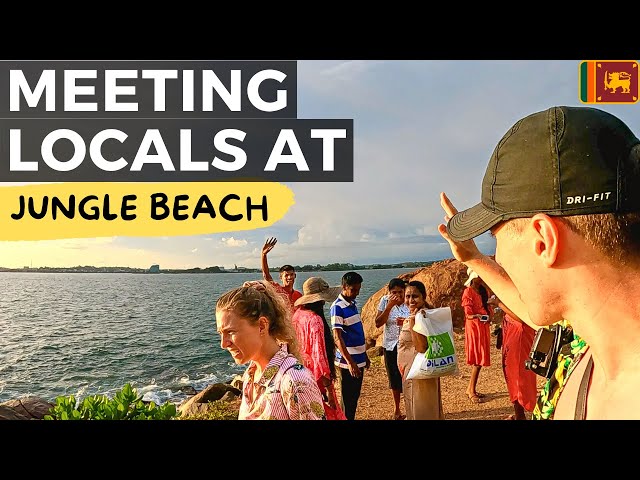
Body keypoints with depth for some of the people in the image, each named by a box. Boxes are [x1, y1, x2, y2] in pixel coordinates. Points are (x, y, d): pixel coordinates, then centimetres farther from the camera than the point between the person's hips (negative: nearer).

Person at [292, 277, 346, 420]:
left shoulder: (297, 314, 1)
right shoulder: (315, 320, -22)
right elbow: (319, 356, -23)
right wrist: (329, 389, -19)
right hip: (316, 377, -8)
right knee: (329, 414, 4)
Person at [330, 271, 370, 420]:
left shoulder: (353, 304, 10)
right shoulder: (337, 307, -16)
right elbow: (337, 337, -20)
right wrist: (350, 362, -24)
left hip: (359, 359, 8)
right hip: (348, 361, -8)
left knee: (355, 397, 16)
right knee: (348, 399, 2)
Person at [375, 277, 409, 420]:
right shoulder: (385, 301, -7)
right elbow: (378, 324, -12)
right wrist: (389, 306, -20)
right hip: (391, 346, 1)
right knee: (394, 378, 14)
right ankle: (396, 410, 33)